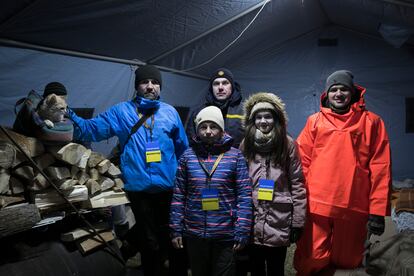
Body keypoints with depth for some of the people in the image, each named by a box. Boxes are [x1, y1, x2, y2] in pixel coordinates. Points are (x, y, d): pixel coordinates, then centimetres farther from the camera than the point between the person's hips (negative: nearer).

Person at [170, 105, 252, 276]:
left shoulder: (235, 156, -4)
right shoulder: (187, 156, 1)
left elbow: (244, 197, -5)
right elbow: (178, 196, 2)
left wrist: (242, 232, -9)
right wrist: (176, 229, 0)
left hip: (226, 235, -2)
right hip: (194, 234, 2)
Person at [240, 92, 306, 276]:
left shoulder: (287, 144, -4)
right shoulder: (246, 145, 3)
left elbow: (297, 184, -4)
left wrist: (298, 221, -6)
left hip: (279, 223, -2)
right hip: (251, 222, 2)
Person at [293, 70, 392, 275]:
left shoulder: (372, 122, 5)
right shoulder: (314, 121, 8)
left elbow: (380, 167, 0)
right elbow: (302, 161, 5)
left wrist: (378, 210, -4)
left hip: (354, 207, 0)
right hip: (316, 205, 0)